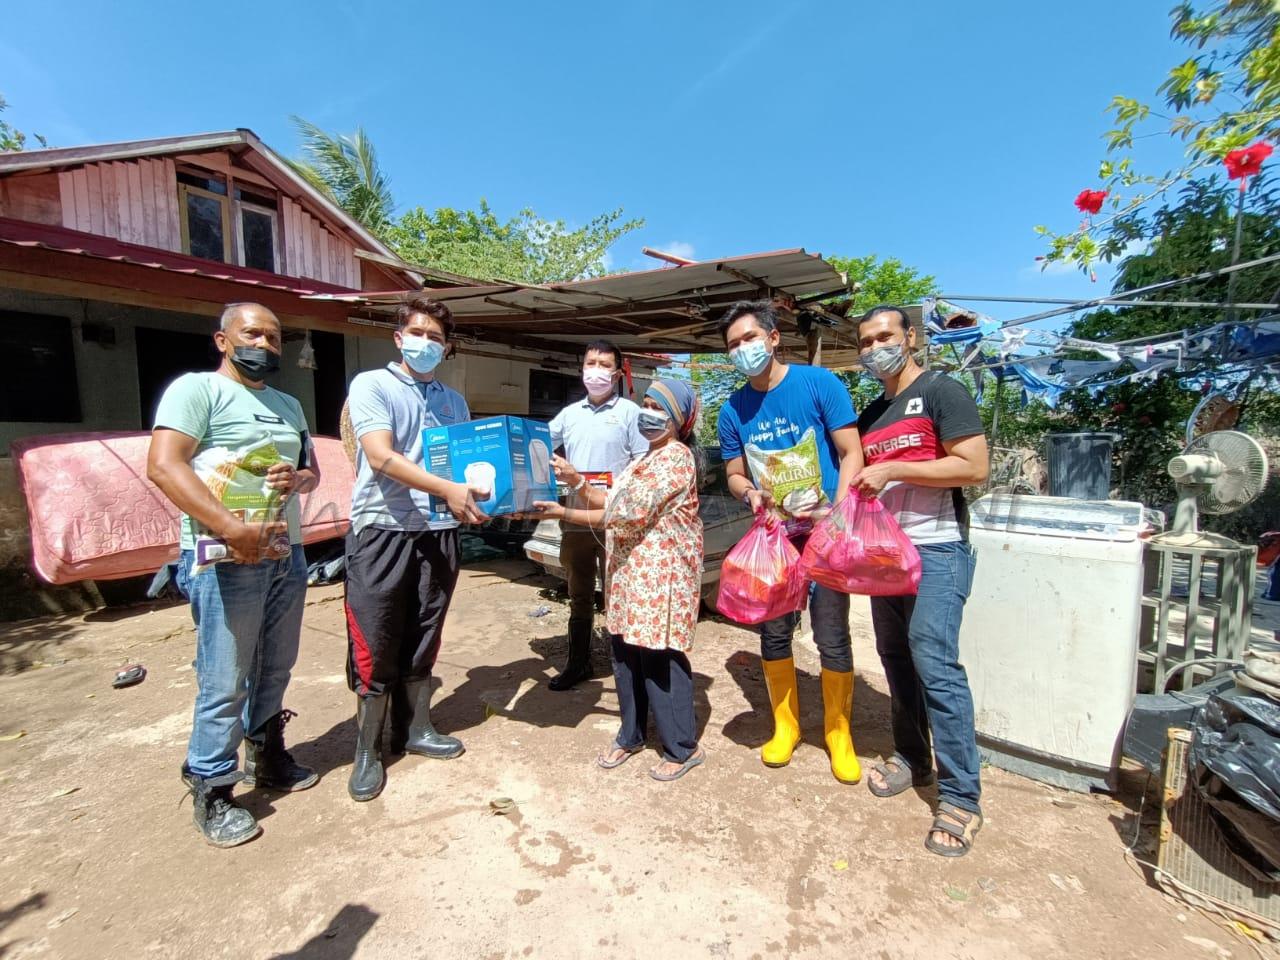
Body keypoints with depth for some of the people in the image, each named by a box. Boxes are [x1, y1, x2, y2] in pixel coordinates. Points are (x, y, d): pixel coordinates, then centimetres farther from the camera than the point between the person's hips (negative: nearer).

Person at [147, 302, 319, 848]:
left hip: (286, 553, 7)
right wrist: (233, 529, -26)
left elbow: (312, 469, 19)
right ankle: (211, 792, 19)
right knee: (225, 681, 1)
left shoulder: (288, 405, 18)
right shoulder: (197, 389, -5)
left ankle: (267, 759, 35)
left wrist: (297, 478, -7)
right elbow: (164, 465, -16)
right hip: (227, 559, -7)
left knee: (276, 670, 17)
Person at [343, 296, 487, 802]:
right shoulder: (371, 385, -2)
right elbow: (381, 457, -16)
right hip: (383, 531, -4)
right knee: (375, 646, 4)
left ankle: (415, 729, 33)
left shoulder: (454, 401, 14)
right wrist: (447, 490, -26)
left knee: (422, 641, 16)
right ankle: (367, 750, 23)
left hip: (439, 533, 5)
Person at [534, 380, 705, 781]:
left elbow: (628, 512, -20)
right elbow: (613, 503, 11)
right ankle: (630, 736, 32)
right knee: (627, 655, 14)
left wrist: (564, 513, -15)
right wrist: (577, 482, -5)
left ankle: (683, 748, 18)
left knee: (659, 660, 0)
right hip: (630, 571, 9)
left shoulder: (676, 457, -13)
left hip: (661, 574, -9)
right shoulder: (648, 458, 19)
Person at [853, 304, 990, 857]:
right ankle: (911, 757, 30)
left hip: (935, 550, -7)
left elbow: (973, 466, -15)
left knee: (935, 665, -10)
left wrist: (892, 469, -17)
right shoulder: (871, 414, 16)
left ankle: (961, 798, 4)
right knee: (896, 659, 13)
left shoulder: (940, 392, -6)